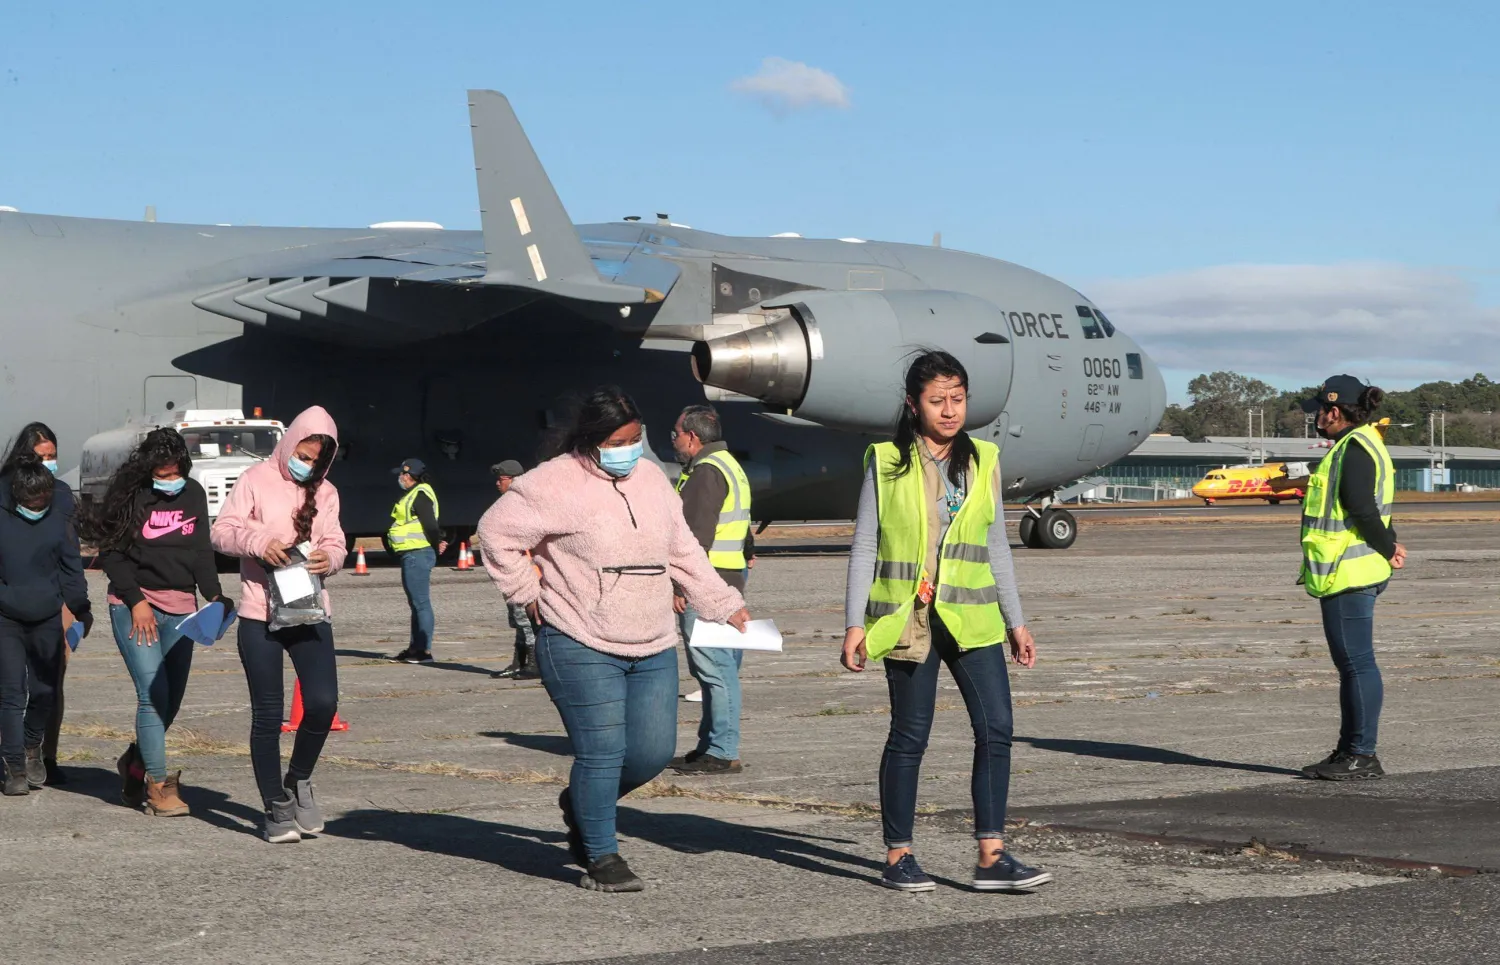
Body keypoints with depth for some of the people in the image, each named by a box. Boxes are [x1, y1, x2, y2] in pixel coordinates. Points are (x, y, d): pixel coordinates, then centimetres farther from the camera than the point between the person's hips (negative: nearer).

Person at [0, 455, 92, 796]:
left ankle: (32, 749, 33)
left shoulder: (58, 524, 0)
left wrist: (81, 610, 8)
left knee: (44, 691, 9)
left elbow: (72, 570, 9)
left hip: (47, 621, 2)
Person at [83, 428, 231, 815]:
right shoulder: (128, 495, -5)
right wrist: (136, 601, -12)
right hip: (134, 606, -5)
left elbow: (202, 551, 10)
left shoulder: (193, 493, 7)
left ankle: (134, 762, 29)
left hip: (180, 608, 5)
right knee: (153, 693, -12)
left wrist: (215, 595, -4)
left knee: (172, 697, 6)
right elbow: (111, 552, -5)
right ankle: (157, 783, -7)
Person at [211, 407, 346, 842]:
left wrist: (329, 557, -13)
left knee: (323, 702, -10)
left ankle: (298, 781, 16)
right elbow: (222, 531, -4)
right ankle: (277, 808, 11)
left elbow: (335, 543, 10)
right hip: (260, 614, -3)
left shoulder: (325, 492, 13)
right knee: (268, 715, 1)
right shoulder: (257, 480, 0)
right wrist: (259, 542, -22)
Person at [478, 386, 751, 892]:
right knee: (603, 752, -8)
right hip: (582, 648, -7)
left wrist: (724, 604, 19)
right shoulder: (556, 484, -9)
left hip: (653, 649, 7)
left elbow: (683, 551, 22)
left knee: (654, 752, 6)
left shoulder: (651, 479, 13)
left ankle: (581, 803, 31)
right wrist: (526, 589, -5)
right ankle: (601, 858, 8)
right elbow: (497, 529, -7)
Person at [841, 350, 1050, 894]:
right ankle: (898, 857, 14)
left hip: (972, 618, 3)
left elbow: (996, 547, 15)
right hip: (907, 618, -3)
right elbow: (864, 547, 0)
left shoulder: (983, 462, 10)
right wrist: (855, 623, -5)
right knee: (909, 736, 3)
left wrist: (1015, 621, 14)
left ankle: (991, 857, -3)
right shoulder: (887, 463, 0)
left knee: (996, 728, -6)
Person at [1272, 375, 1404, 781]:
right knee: (1351, 663, 13)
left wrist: (1388, 550, -11)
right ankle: (1348, 751, 19)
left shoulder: (1355, 449, -15)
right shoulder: (1360, 445, 18)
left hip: (1348, 575, -11)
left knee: (1356, 662, -7)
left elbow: (1362, 509, -22)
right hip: (1347, 575, 11)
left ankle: (1363, 756, -4)